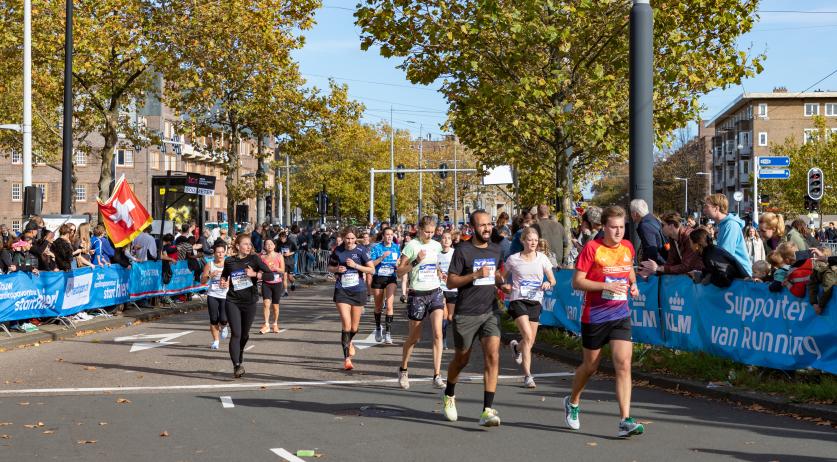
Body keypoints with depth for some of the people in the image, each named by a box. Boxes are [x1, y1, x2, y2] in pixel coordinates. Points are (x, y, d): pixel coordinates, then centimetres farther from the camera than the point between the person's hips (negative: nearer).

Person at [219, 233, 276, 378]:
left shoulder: (254, 259, -2)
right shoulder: (229, 261, 2)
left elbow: (270, 276, -8)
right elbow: (224, 275, 22)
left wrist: (255, 274, -20)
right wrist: (223, 282, 0)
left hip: (249, 301, 1)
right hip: (232, 301, -1)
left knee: (244, 334, 14)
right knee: (236, 334, -11)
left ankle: (239, 353, 42)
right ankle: (236, 366, -11)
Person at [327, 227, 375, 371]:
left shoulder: (360, 251, -5)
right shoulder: (337, 251, -1)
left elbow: (372, 269, -4)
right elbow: (330, 267, 13)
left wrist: (356, 265, -16)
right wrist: (337, 269, -9)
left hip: (358, 291, 1)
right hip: (342, 291, -1)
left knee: (354, 327, 11)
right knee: (346, 325, -14)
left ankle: (349, 342, 45)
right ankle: (347, 358, -10)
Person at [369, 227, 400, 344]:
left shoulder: (396, 247, 4)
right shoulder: (376, 247, -5)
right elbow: (371, 264, -10)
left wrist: (398, 264, -2)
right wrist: (382, 257, -22)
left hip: (391, 278, 1)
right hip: (378, 278, -1)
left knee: (389, 304, -17)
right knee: (378, 306, 12)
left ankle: (388, 331, -16)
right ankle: (378, 328, 35)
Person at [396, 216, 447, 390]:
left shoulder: (436, 246, 8)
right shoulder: (411, 245, -7)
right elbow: (400, 271, -10)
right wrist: (416, 261, -21)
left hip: (435, 292, 3)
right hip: (417, 294, -3)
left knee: (437, 333, -13)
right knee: (414, 336, 7)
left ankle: (437, 375, -12)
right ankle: (403, 370, 29)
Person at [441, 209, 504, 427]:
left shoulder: (495, 249, 9)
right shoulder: (463, 250, -8)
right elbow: (451, 282, -11)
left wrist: (501, 282, 7)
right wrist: (476, 275, -22)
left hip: (490, 312, 3)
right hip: (465, 314, -3)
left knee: (493, 356, -15)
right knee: (461, 359, 12)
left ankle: (487, 410, -15)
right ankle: (449, 395, 41)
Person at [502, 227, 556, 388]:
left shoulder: (542, 258, 3)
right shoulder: (513, 259, -1)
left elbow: (553, 280, 8)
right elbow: (503, 277, 14)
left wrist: (548, 284, -15)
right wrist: (505, 286, -7)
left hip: (535, 302, 3)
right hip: (518, 301, -3)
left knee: (530, 342, 8)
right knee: (528, 337, -20)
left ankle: (516, 347, 46)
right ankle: (527, 375, -14)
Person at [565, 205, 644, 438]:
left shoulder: (627, 247, 5)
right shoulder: (592, 248, -11)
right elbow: (577, 282, -13)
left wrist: (633, 283, 5)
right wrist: (606, 286, -23)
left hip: (621, 316, 3)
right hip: (594, 316, -3)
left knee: (623, 365, -11)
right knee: (590, 366, 12)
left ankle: (625, 421, -13)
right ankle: (572, 402, 40)